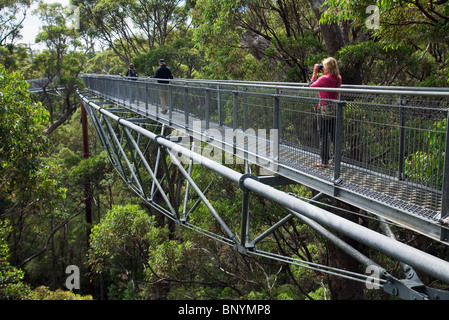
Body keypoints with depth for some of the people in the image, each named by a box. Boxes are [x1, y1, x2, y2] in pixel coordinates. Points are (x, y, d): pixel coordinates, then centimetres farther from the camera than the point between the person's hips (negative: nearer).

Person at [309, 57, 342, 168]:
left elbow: (311, 86, -1)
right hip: (334, 109, 6)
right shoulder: (338, 78, 4)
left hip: (324, 109, -6)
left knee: (323, 135, 1)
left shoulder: (324, 79, -15)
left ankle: (324, 161, 4)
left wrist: (315, 73, 5)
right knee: (334, 134, 14)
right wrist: (324, 75, 16)